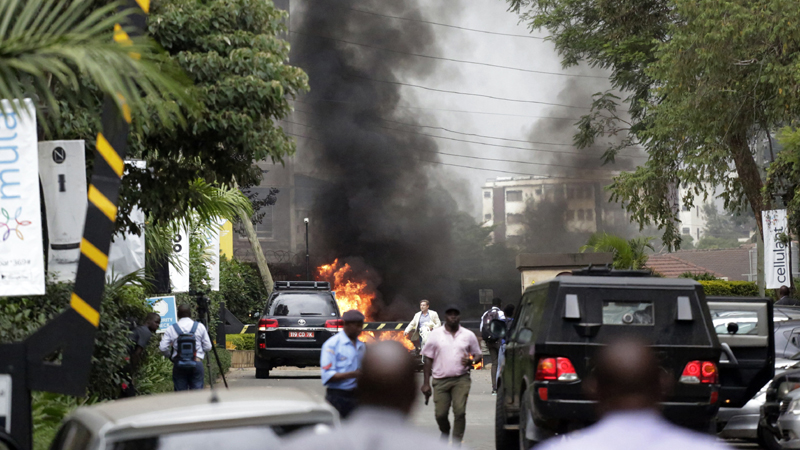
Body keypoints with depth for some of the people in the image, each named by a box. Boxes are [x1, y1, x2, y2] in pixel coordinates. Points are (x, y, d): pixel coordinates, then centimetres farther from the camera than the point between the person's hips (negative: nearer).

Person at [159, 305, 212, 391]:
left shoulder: (170, 329, 1)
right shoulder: (200, 327, 3)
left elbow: (162, 348, -4)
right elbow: (208, 347, 5)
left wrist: (171, 356, 15)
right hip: (197, 362, 0)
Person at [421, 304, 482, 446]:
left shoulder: (468, 335, 7)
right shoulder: (436, 334, 6)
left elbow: (478, 355, 15)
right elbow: (428, 359, 7)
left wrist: (471, 361, -10)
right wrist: (426, 383, 2)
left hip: (461, 380, -1)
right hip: (440, 380, 1)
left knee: (460, 412, -14)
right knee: (440, 414, 0)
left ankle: (456, 444, -6)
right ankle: (445, 432, 33)